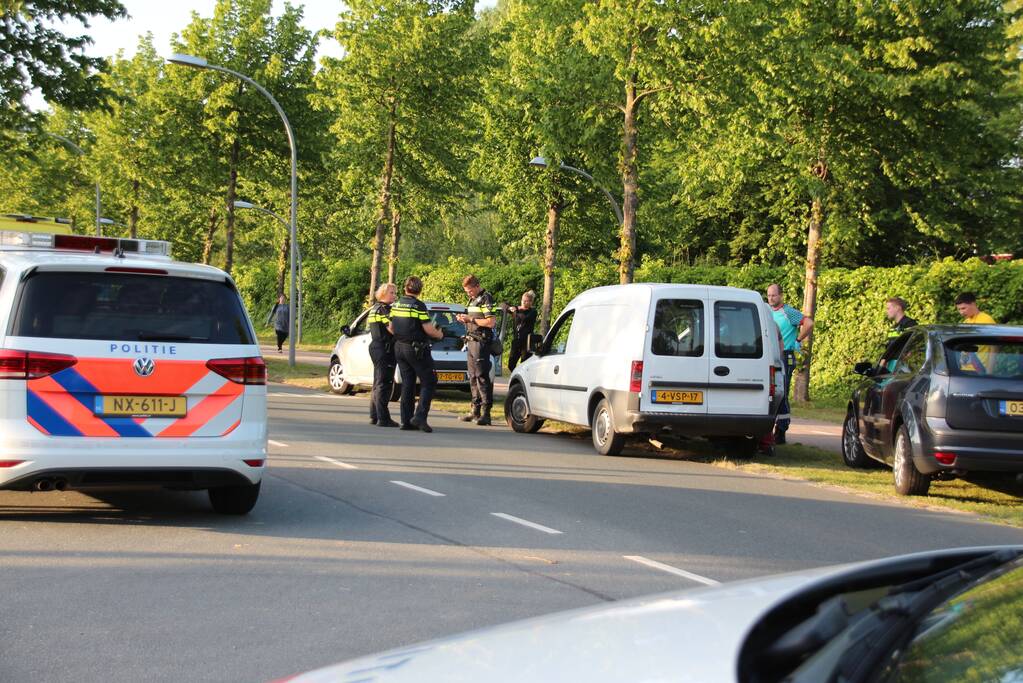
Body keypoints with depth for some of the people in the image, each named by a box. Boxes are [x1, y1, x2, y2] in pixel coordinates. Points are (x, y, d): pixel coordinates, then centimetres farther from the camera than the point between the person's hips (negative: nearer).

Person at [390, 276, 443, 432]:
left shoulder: (395, 305, 7)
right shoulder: (418, 306, -13)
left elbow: (391, 328, 12)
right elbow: (428, 329, -15)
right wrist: (439, 334, 5)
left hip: (399, 347, 7)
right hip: (416, 348, -7)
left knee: (407, 384, 11)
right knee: (429, 381, 0)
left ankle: (406, 420, 7)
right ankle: (420, 416, -13)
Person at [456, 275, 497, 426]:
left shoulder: (486, 299, -10)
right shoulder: (473, 300, 19)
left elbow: (491, 322, -19)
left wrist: (471, 319, -17)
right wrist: (464, 319, 9)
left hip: (481, 342, -10)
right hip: (471, 341, 10)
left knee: (482, 377, -12)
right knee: (473, 377, 11)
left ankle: (486, 413, -13)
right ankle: (475, 411, 17)